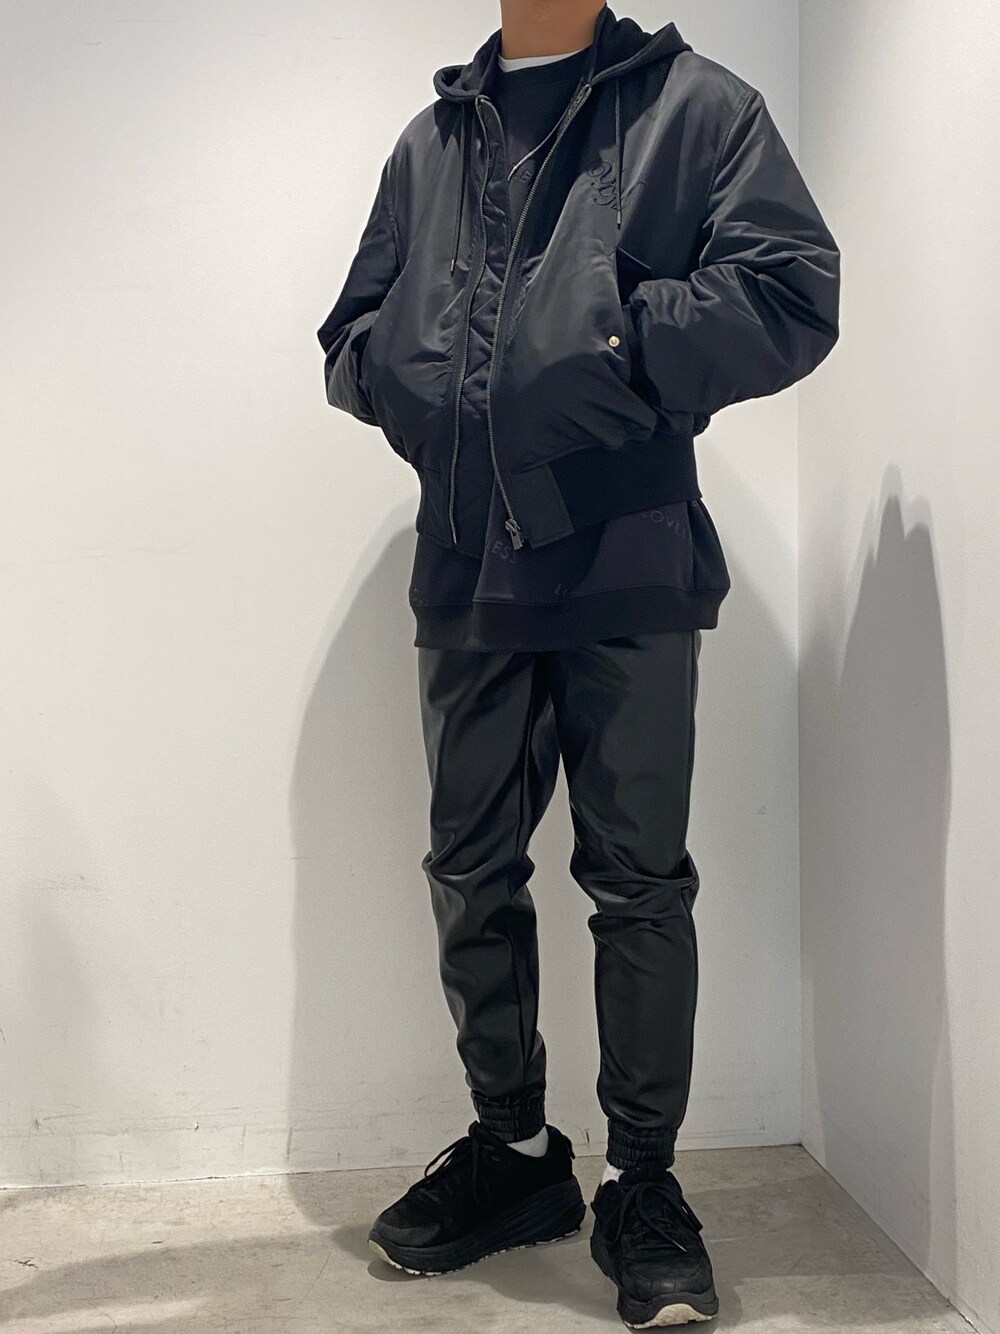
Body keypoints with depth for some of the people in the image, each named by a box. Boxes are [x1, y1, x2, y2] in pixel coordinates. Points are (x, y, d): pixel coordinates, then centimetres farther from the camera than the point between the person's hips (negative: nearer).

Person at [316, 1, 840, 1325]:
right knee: (472, 873, 11)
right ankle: (512, 1145, 30)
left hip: (629, 571, -4)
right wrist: (400, 373, -3)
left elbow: (791, 293, -6)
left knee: (640, 882, 3)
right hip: (467, 573, 5)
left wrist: (617, 343, -15)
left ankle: (643, 1180, 19)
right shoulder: (430, 140, 19)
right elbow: (353, 335, 20)